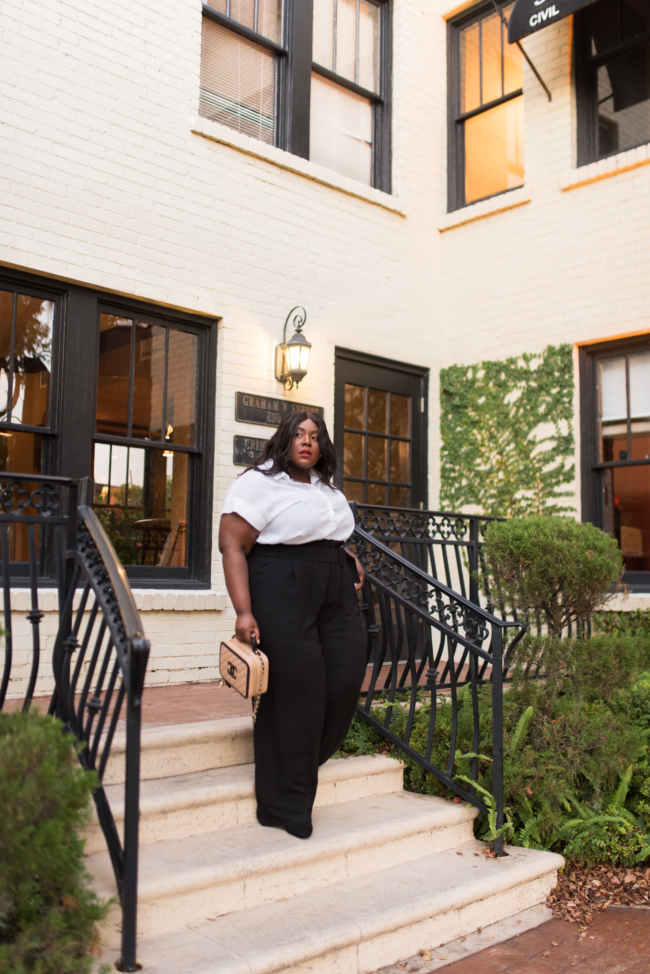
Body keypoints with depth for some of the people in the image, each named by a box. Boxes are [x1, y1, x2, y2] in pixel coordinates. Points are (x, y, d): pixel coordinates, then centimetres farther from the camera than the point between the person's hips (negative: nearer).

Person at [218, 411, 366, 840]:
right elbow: (232, 546, -11)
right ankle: (285, 808, 8)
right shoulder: (258, 482, -4)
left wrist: (348, 557, 19)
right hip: (282, 595, -8)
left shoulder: (328, 487, 21)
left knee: (346, 679, -2)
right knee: (295, 691, -7)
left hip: (337, 595, 8)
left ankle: (298, 767, 23)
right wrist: (244, 611, -19)